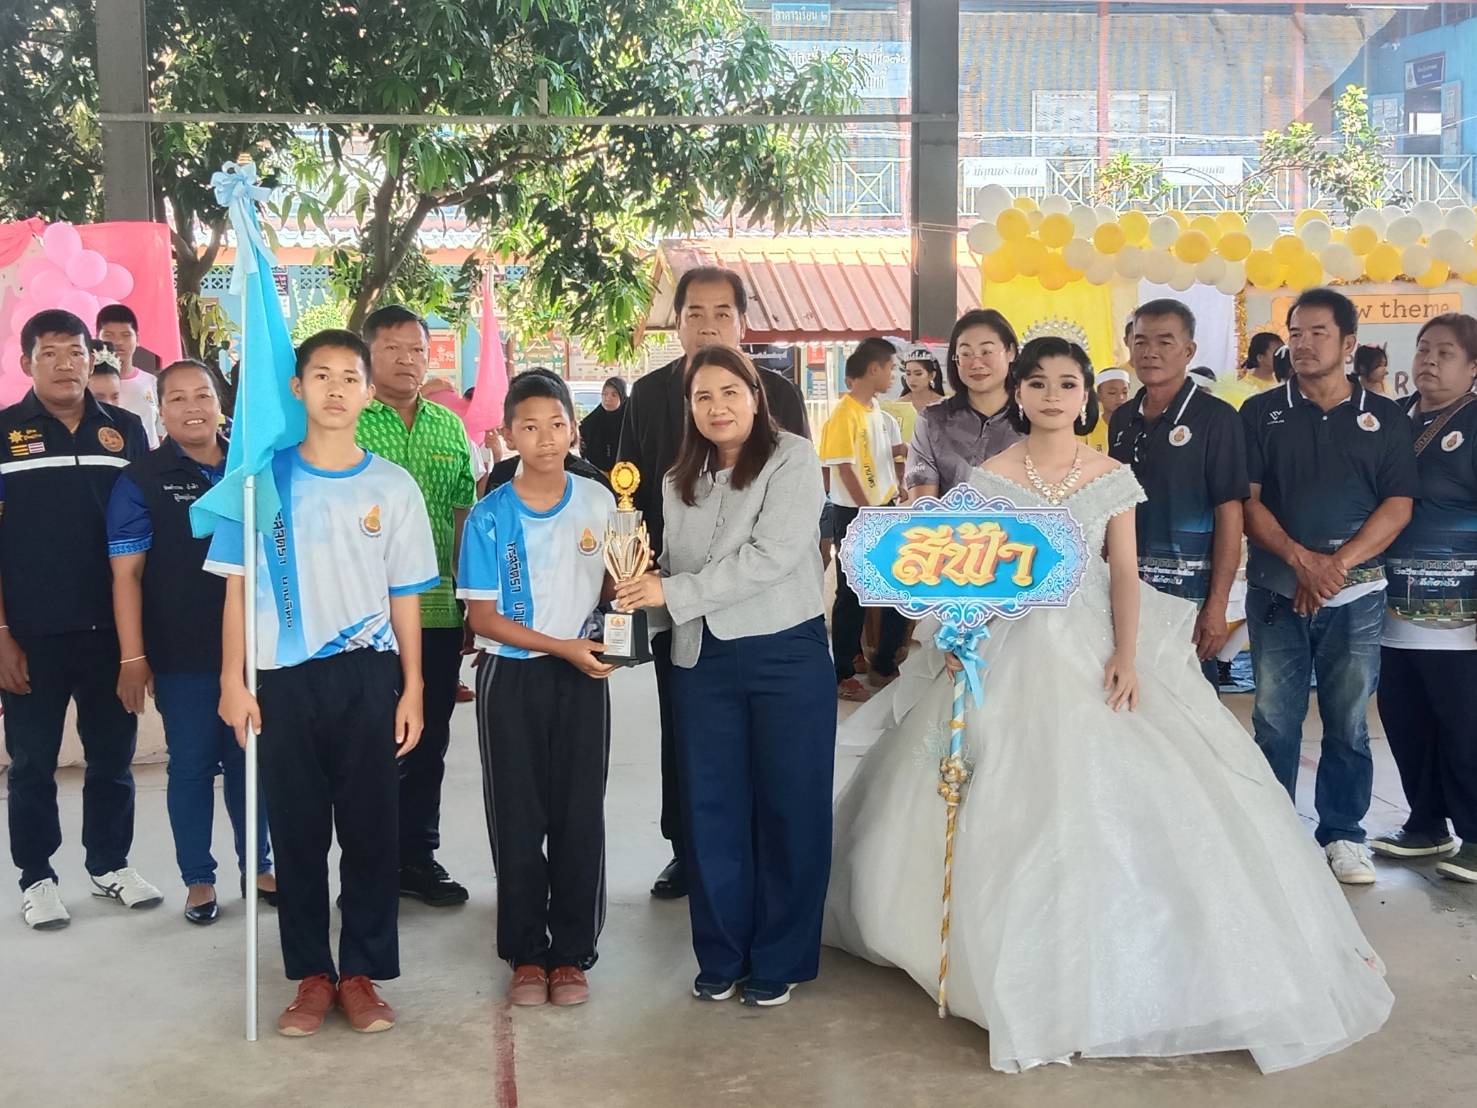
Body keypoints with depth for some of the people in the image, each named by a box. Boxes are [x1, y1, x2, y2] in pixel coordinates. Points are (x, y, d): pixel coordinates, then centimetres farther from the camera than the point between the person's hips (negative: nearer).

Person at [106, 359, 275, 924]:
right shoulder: (141, 480, -4)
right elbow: (127, 574, -7)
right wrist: (133, 658, -12)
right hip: (182, 655, -3)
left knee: (249, 758, 12)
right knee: (192, 765, 5)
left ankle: (258, 866, 26)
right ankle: (198, 879, 18)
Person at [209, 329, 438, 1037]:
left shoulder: (392, 488, 3)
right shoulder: (262, 477, 2)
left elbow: (405, 597, 6)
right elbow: (237, 585, 3)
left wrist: (412, 689, 2)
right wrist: (233, 679, -3)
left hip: (366, 676, 0)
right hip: (281, 679, 0)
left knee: (370, 827, 4)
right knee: (296, 829, 7)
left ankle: (362, 973, 17)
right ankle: (312, 975, 20)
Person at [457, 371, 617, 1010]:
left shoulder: (599, 503, 1)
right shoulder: (489, 516, -5)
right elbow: (482, 616, -6)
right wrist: (561, 646, -15)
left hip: (583, 677, 1)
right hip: (511, 677, -1)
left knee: (579, 816, 4)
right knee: (517, 819, 5)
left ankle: (572, 953, 17)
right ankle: (526, 953, 19)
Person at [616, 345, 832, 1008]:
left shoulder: (792, 461, -5)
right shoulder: (679, 484, 14)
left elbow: (772, 556, -17)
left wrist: (674, 592, -16)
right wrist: (642, 590, -6)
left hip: (787, 654, -5)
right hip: (702, 661, 5)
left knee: (788, 808, 3)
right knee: (711, 811, 7)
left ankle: (778, 962, 16)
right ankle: (721, 958, 20)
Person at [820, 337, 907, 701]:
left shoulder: (879, 412, 9)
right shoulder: (845, 415, -15)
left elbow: (901, 451, 18)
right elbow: (846, 471, -18)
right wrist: (870, 518, -17)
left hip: (884, 509, 8)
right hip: (854, 514, -8)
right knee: (852, 594, 0)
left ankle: (884, 664, 24)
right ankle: (842, 675, 11)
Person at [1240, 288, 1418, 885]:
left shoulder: (1384, 417, 7)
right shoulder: (1261, 412, 6)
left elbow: (1398, 505, 0)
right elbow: (1246, 500, 0)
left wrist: (1338, 564, -12)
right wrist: (1300, 557, -14)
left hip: (1357, 592, 0)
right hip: (1276, 589, 0)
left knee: (1348, 721, 5)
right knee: (1275, 718, 2)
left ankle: (1343, 835, 17)